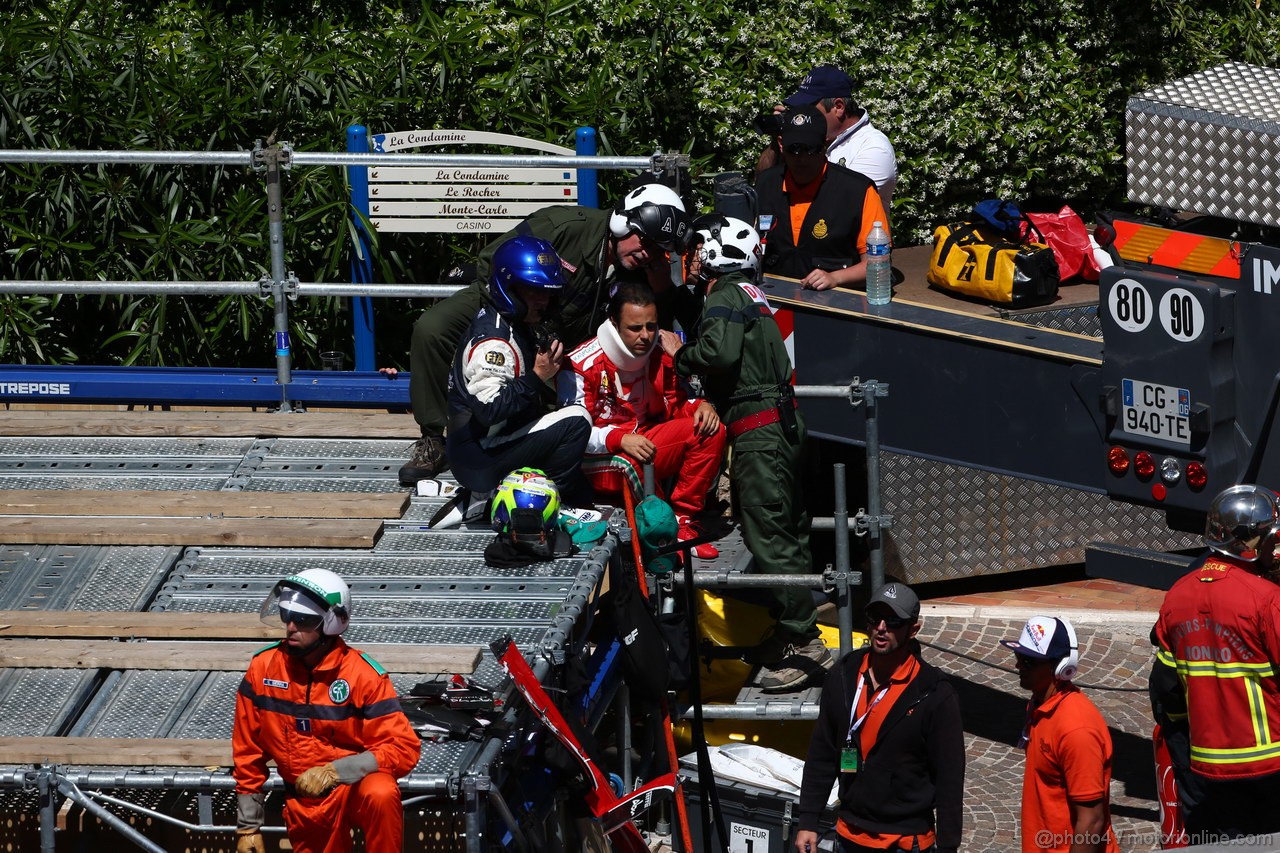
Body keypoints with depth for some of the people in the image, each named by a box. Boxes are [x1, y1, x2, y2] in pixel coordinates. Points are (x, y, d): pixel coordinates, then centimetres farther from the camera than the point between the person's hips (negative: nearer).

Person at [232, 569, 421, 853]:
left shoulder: (362, 675, -17)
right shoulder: (263, 668, -7)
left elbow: (403, 748, -21)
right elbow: (248, 752, 3)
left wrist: (335, 771, -33)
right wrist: (248, 827, 4)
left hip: (355, 784, -4)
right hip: (305, 803, 4)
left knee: (380, 795, -36)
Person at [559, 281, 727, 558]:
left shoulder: (660, 358, 3)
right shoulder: (583, 365, -16)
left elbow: (675, 403, 15)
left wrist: (700, 407, -8)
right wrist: (620, 440, -33)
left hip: (642, 444, 7)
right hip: (597, 463, -7)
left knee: (711, 431, -9)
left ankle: (682, 521, -7)